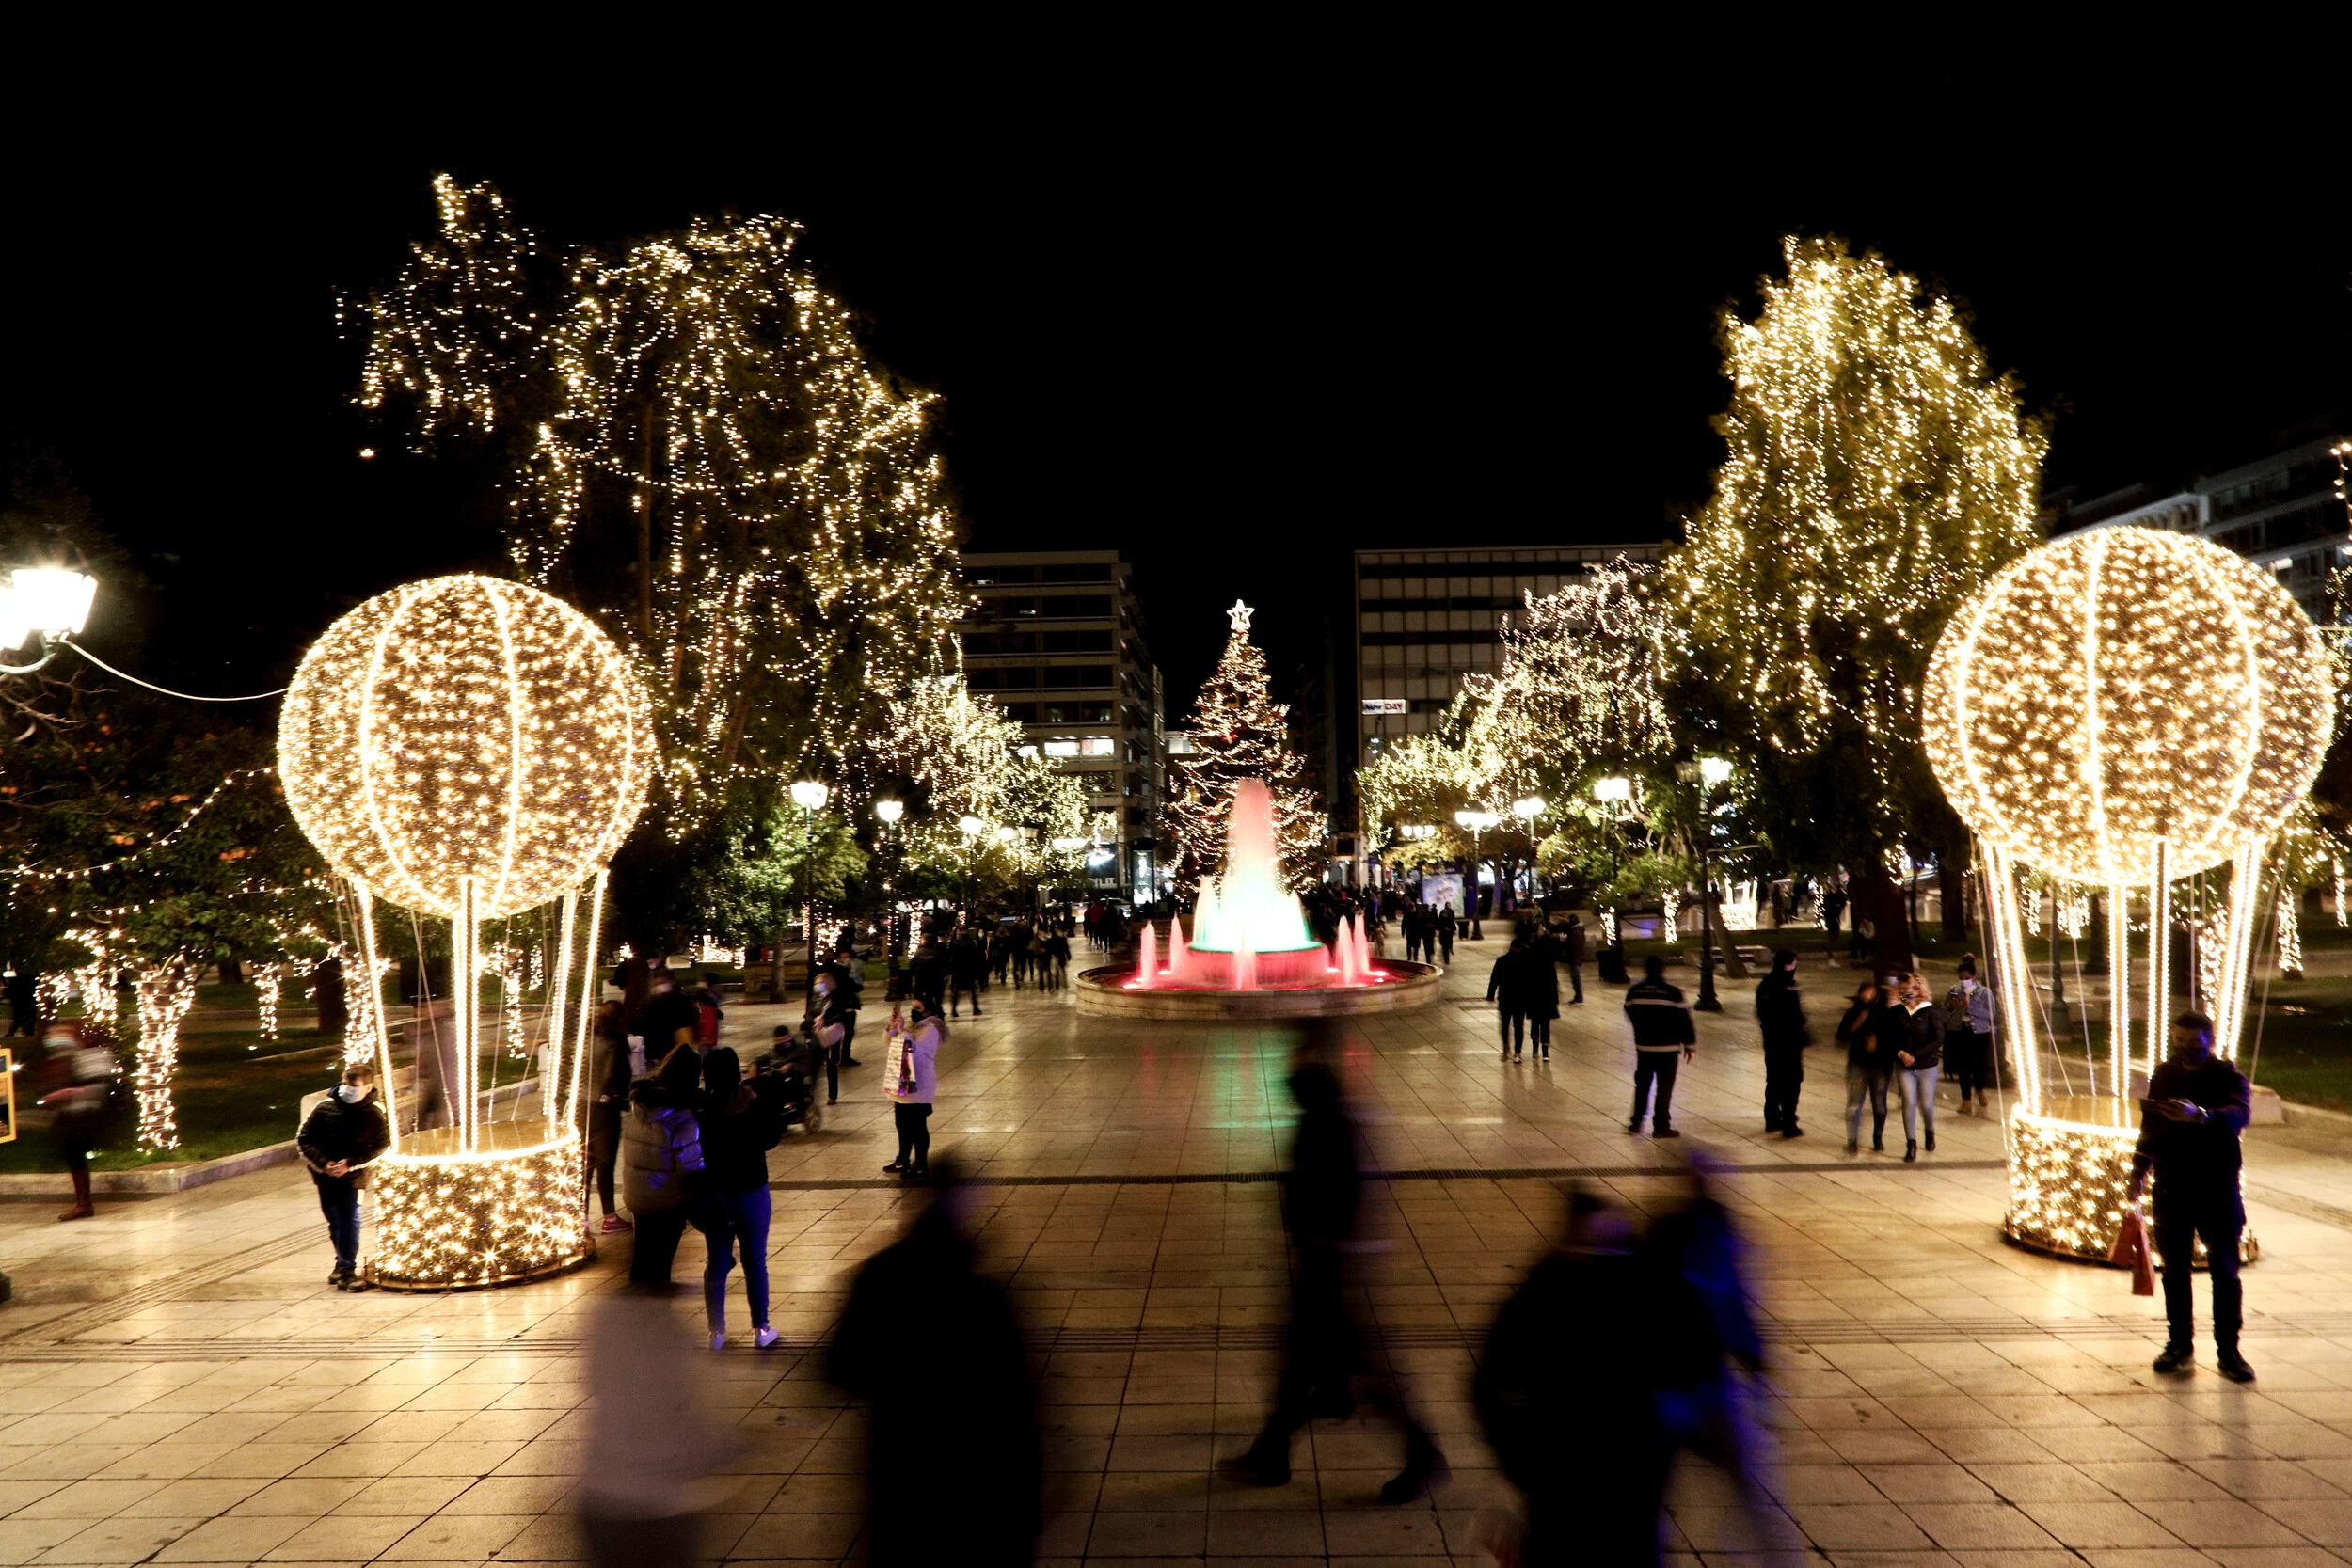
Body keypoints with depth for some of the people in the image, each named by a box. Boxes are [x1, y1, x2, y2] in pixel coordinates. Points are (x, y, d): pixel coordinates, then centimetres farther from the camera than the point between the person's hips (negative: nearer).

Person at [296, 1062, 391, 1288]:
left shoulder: (374, 1114, -8)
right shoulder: (325, 1108, -4)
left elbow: (382, 1146, -6)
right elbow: (304, 1139, 1)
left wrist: (350, 1164, -15)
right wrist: (323, 1163, -12)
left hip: (353, 1177, -3)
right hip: (325, 1176, 3)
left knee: (349, 1221, -9)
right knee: (334, 1222, 14)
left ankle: (346, 1270, -1)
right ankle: (343, 1264, 31)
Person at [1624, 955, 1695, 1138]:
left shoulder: (1634, 991, -4)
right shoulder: (1673, 993, -13)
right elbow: (1684, 1021, -9)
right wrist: (1690, 1045, 1)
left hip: (1643, 1046, 3)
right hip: (1668, 1047, -3)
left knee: (1642, 1084, 18)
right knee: (1664, 1087, 5)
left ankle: (1636, 1121, 22)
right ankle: (1661, 1126, 8)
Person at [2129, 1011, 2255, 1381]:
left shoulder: (2228, 1077, -7)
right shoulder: (2163, 1075, 7)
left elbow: (2241, 1114, -28)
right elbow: (2149, 1127, 16)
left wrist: (2201, 1115, -46)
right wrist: (2139, 1170, 14)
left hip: (2218, 1189, -4)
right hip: (2171, 1189, 4)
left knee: (2225, 1271, 2)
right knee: (2175, 1270, 9)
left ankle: (2228, 1351, 11)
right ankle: (2180, 1344, 19)